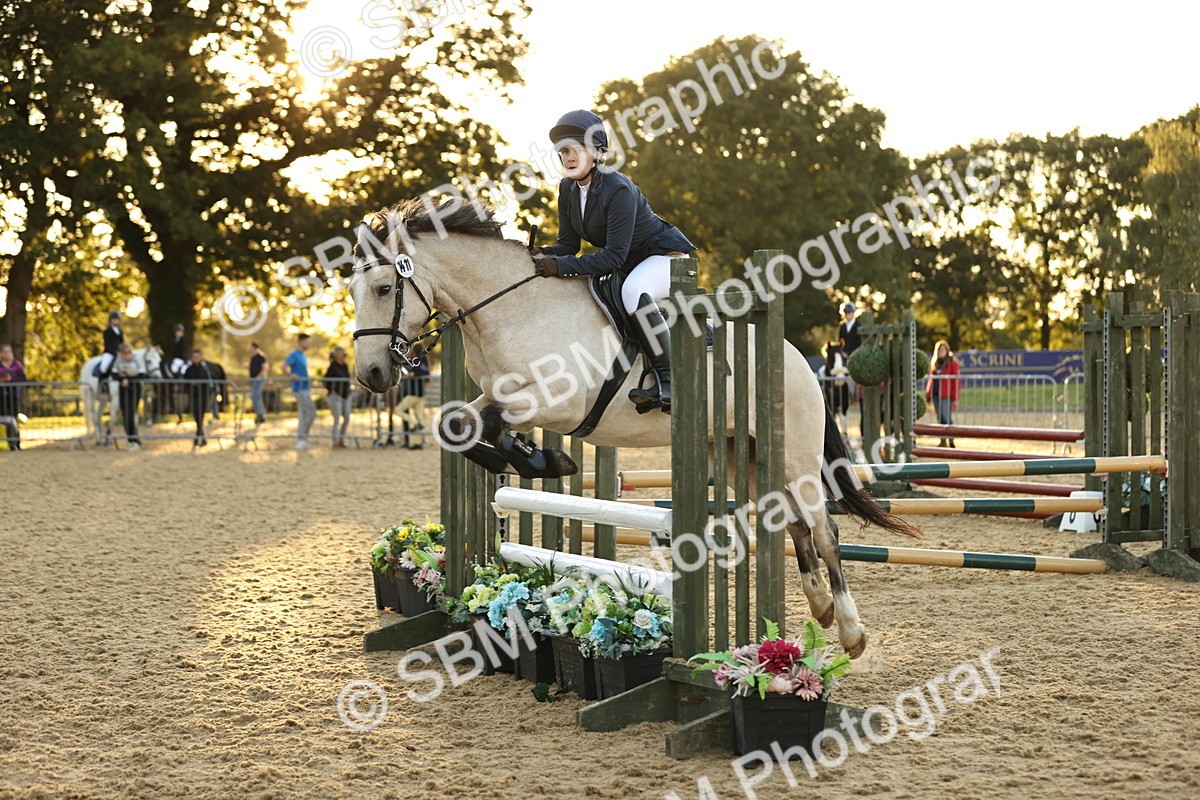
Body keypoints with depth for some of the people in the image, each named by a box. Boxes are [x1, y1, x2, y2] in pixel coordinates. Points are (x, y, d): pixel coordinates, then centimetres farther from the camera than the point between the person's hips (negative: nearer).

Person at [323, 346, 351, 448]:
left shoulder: (345, 366, 10)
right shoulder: (333, 367, -11)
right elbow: (326, 380, -11)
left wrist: (348, 389, 11)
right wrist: (331, 391, -13)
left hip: (346, 396, 7)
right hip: (336, 396, -7)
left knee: (346, 419, 7)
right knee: (337, 419, -7)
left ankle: (341, 440, 19)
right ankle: (335, 443, -2)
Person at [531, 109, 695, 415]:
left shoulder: (618, 190, -29)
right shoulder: (568, 189, -4)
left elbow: (614, 256, -31)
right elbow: (568, 244, 0)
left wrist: (562, 266, -37)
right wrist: (543, 254, -22)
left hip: (666, 255, -9)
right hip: (629, 265, 10)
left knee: (632, 289, -38)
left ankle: (667, 382, -35)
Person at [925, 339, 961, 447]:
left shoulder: (952, 362, -5)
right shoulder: (934, 362, 14)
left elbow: (956, 381, -8)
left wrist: (955, 398, -13)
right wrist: (928, 395, 11)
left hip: (946, 395, -6)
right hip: (935, 394, 6)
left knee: (946, 418, -7)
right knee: (940, 418, 10)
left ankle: (951, 440, 0)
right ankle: (943, 441, 15)